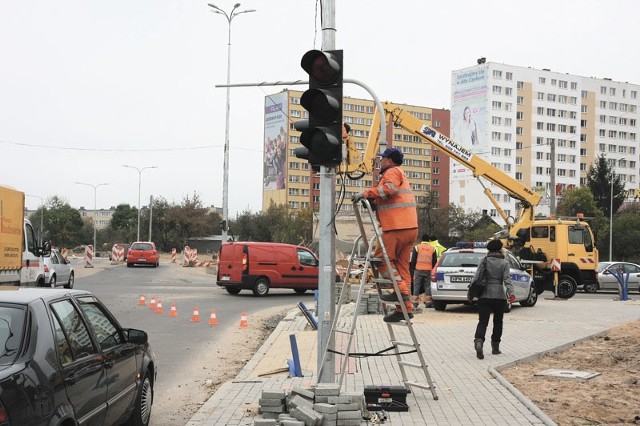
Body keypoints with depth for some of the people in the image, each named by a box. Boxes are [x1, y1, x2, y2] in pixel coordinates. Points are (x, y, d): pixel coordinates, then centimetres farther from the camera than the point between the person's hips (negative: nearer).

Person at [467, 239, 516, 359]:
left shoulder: (484, 261, 1)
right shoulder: (505, 263, 0)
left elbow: (477, 277, -2)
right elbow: (507, 279, -13)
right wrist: (511, 293, -20)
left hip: (484, 295, 0)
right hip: (499, 296, 0)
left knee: (483, 321, -4)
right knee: (498, 322, 16)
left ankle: (478, 341, -30)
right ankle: (495, 347, 21)